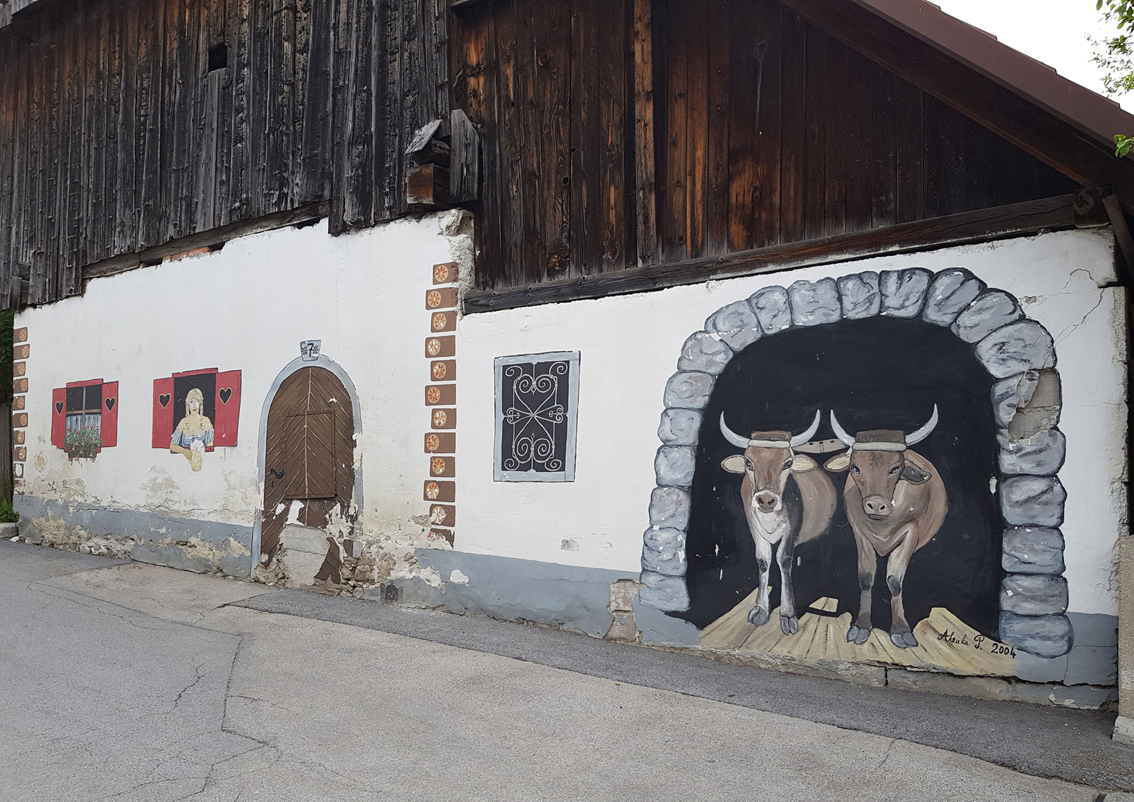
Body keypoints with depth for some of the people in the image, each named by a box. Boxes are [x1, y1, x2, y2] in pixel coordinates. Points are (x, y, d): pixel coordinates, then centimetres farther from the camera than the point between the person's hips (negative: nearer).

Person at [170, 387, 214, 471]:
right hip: (184, 457, 0)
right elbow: (172, 446, -2)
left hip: (201, 457, 0)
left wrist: (202, 450, -19)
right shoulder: (183, 422, -3)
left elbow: (210, 444, 1)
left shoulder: (206, 421, -2)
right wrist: (184, 451, -21)